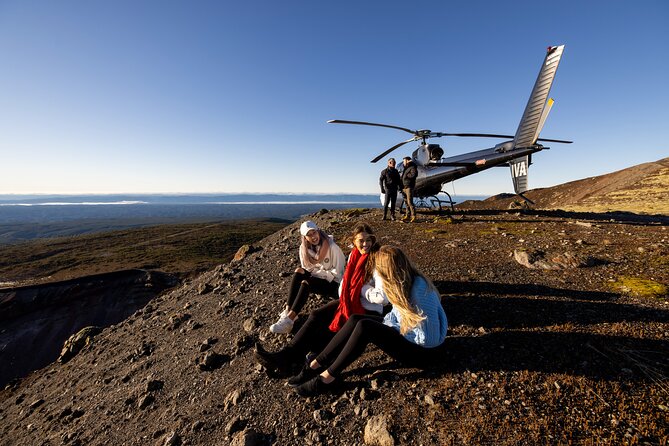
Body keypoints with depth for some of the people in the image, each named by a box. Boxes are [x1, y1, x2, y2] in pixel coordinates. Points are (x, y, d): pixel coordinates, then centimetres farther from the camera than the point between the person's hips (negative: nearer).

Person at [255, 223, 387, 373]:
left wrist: (358, 288, -15)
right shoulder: (353, 255, 2)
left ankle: (287, 358, -10)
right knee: (316, 315, -12)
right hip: (350, 303, 7)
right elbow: (345, 282, 8)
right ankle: (287, 354, -11)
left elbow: (382, 297, -26)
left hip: (369, 311, -6)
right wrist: (345, 300, -11)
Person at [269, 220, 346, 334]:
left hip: (334, 284, -5)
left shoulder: (332, 247, -19)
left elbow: (336, 273, -16)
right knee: (299, 272, -21)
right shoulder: (304, 248, -3)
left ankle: (289, 319, -27)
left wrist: (315, 272, -19)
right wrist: (303, 272, -17)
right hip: (318, 278, 6)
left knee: (306, 283, -28)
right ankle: (287, 311, -23)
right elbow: (307, 269, 5)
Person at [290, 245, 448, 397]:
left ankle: (328, 377, -15)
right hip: (406, 334, 8)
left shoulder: (420, 292, -29)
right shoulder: (404, 283, -4)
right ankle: (316, 366, -8)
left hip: (421, 350, -8)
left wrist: (394, 328, -18)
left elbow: (430, 339, -27)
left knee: (365, 327, -27)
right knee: (355, 320, -13)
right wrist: (386, 323, -9)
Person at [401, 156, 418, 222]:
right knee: (406, 202, 9)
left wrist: (406, 175, -10)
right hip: (404, 187, 8)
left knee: (410, 202, -13)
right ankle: (407, 216, 13)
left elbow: (414, 175, -21)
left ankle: (413, 217, -9)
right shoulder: (405, 168, 21)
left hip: (409, 187, -8)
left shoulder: (412, 168, -5)